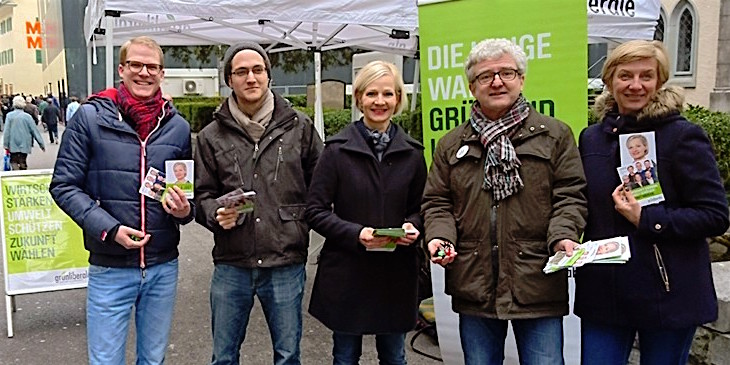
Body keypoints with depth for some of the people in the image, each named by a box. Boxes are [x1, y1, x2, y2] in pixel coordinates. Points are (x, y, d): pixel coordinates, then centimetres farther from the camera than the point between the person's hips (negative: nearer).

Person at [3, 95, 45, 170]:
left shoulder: (9, 115, -6)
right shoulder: (27, 116, -6)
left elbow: (7, 131, -7)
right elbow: (35, 131, -3)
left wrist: (6, 144, -1)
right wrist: (41, 144, 2)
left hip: (13, 145, -1)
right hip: (24, 145, 1)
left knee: (14, 163, 4)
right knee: (23, 163, 12)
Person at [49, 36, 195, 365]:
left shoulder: (178, 126, 4)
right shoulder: (90, 117, -4)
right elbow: (64, 185, -5)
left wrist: (185, 210, -8)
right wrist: (109, 229, -17)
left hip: (163, 267, 3)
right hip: (109, 268, -3)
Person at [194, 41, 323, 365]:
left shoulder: (299, 127, 3)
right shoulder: (212, 136, 5)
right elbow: (203, 195, 7)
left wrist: (302, 227, -2)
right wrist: (217, 214, -13)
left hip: (286, 265, -1)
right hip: (231, 266, 1)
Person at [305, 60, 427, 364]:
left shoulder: (412, 152, 3)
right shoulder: (338, 150, -6)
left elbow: (419, 209, 12)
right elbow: (315, 211, -6)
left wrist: (412, 226, -10)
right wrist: (356, 233, -19)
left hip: (397, 272, 3)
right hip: (346, 272, -2)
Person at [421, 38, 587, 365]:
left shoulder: (555, 135, 5)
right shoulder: (451, 145, 12)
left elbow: (569, 196, 0)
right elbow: (437, 201, 11)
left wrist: (563, 236, -17)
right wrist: (440, 236, -8)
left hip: (537, 286, -2)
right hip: (473, 287, 3)